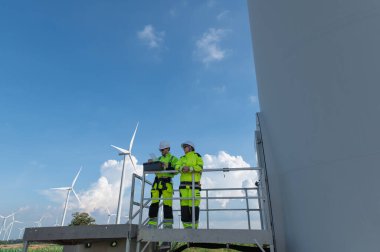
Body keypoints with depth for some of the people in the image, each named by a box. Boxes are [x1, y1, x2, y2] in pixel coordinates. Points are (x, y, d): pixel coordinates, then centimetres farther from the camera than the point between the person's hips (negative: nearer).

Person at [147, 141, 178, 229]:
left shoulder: (173, 159, 7)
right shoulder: (159, 159, 24)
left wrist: (167, 166, -18)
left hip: (167, 182, -5)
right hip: (157, 182, 5)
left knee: (167, 204, -6)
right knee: (154, 203, -1)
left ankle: (168, 225, 1)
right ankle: (152, 224, 4)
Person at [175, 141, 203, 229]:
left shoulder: (197, 156, 10)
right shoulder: (182, 158, 23)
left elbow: (200, 167, -6)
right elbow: (177, 166, 5)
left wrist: (189, 168, -19)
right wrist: (182, 168, -17)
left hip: (194, 183, -4)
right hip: (184, 183, 4)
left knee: (194, 205, -9)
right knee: (184, 204, -1)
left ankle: (194, 226, 0)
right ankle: (187, 226, 7)